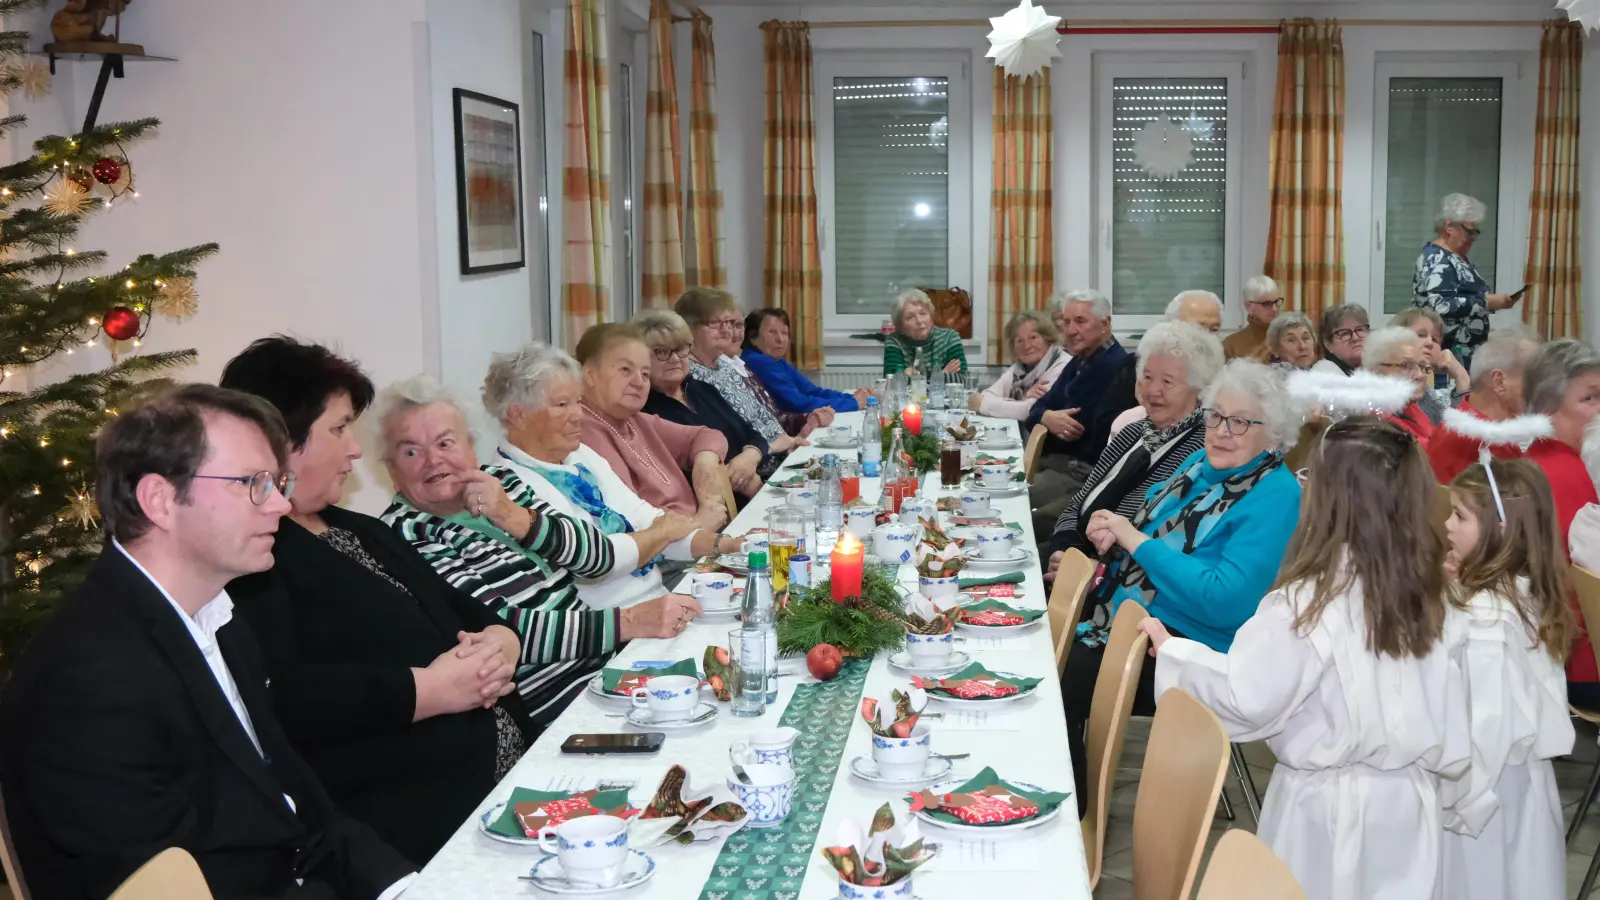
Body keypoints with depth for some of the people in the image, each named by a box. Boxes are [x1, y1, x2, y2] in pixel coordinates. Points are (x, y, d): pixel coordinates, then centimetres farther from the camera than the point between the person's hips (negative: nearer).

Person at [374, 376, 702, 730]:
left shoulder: (498, 480, 11)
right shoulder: (406, 534, -9)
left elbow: (598, 555, 2)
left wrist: (518, 519, -16)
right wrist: (629, 620, -24)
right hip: (558, 704, -7)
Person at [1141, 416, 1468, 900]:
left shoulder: (1310, 600, -21)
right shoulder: (1434, 600, -3)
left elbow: (1245, 698, -19)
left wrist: (1170, 650, -7)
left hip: (1327, 807, -5)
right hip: (1408, 804, 5)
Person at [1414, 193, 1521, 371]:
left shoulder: (1456, 258, 17)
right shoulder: (1436, 260, -15)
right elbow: (1442, 306, -27)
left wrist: (1496, 301, 7)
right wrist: (1488, 302, -21)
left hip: (1465, 352, 10)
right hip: (1446, 354, -10)